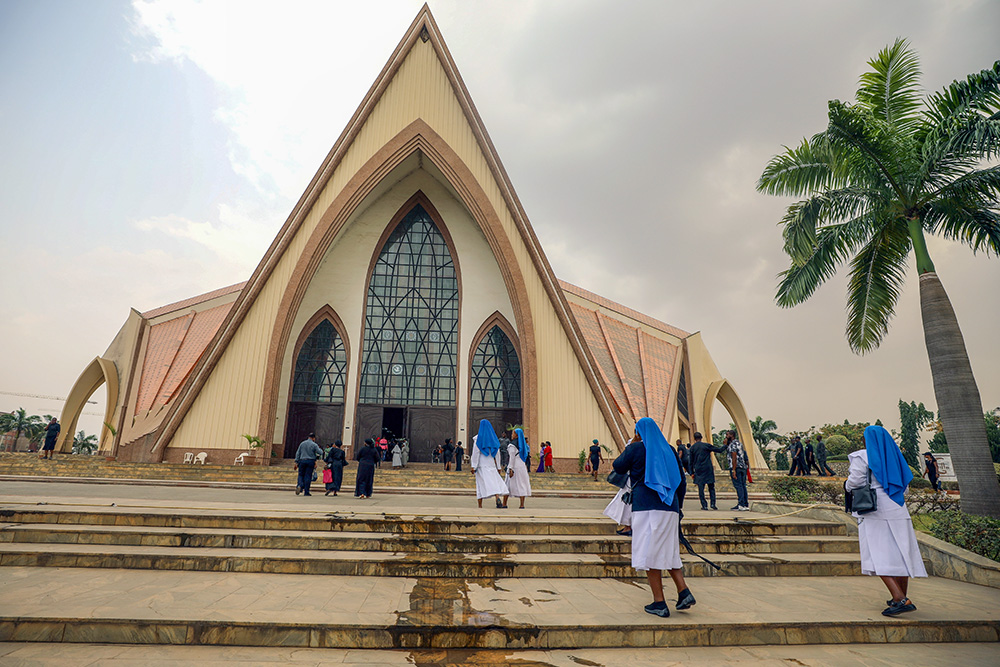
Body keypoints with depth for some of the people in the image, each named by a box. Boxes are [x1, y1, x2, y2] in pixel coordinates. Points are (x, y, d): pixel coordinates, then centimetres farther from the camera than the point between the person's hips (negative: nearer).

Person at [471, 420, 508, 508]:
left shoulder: (478, 438, -2)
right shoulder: (494, 438, 9)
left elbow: (475, 452, -9)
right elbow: (497, 453, 9)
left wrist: (473, 466, -9)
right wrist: (498, 467, 13)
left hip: (481, 465, -2)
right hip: (491, 464, 2)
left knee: (481, 484, 2)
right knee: (495, 481, 5)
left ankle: (480, 506, 1)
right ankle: (497, 498, -21)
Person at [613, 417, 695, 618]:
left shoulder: (636, 448, -2)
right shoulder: (669, 450, 12)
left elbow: (618, 467, 9)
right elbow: (680, 479, 16)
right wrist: (677, 504, 24)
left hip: (646, 506, -5)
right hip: (669, 507, 6)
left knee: (650, 552, 0)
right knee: (669, 552, 18)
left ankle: (659, 603, 1)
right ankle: (684, 591, 5)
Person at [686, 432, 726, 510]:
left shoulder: (692, 448, 4)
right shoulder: (706, 445, -3)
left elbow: (691, 461, 6)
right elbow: (719, 450, 1)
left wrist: (692, 472, 11)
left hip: (698, 470, 1)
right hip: (708, 469, -1)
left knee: (701, 488, 3)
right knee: (711, 487, 10)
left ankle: (704, 505, 1)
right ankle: (713, 503, 2)